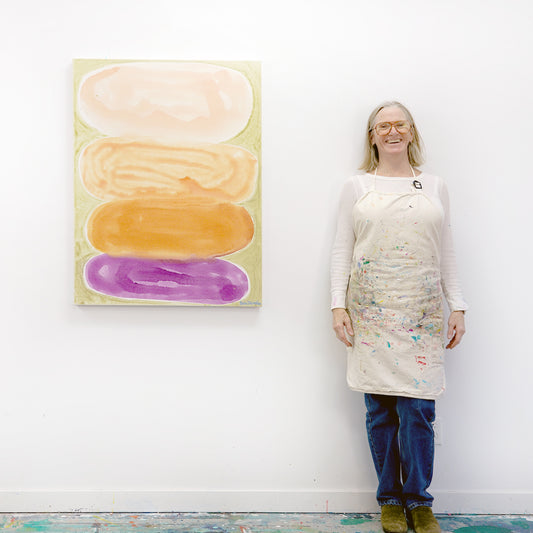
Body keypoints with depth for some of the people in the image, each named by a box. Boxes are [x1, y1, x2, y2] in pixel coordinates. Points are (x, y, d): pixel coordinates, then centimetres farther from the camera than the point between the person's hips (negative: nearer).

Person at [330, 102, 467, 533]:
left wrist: (457, 307, 7)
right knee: (380, 410, 2)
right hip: (371, 310, 0)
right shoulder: (357, 187, 9)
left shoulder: (435, 187, 14)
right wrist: (338, 306, -2)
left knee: (418, 409, -4)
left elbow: (447, 253, 13)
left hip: (422, 311, 1)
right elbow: (342, 250, 7)